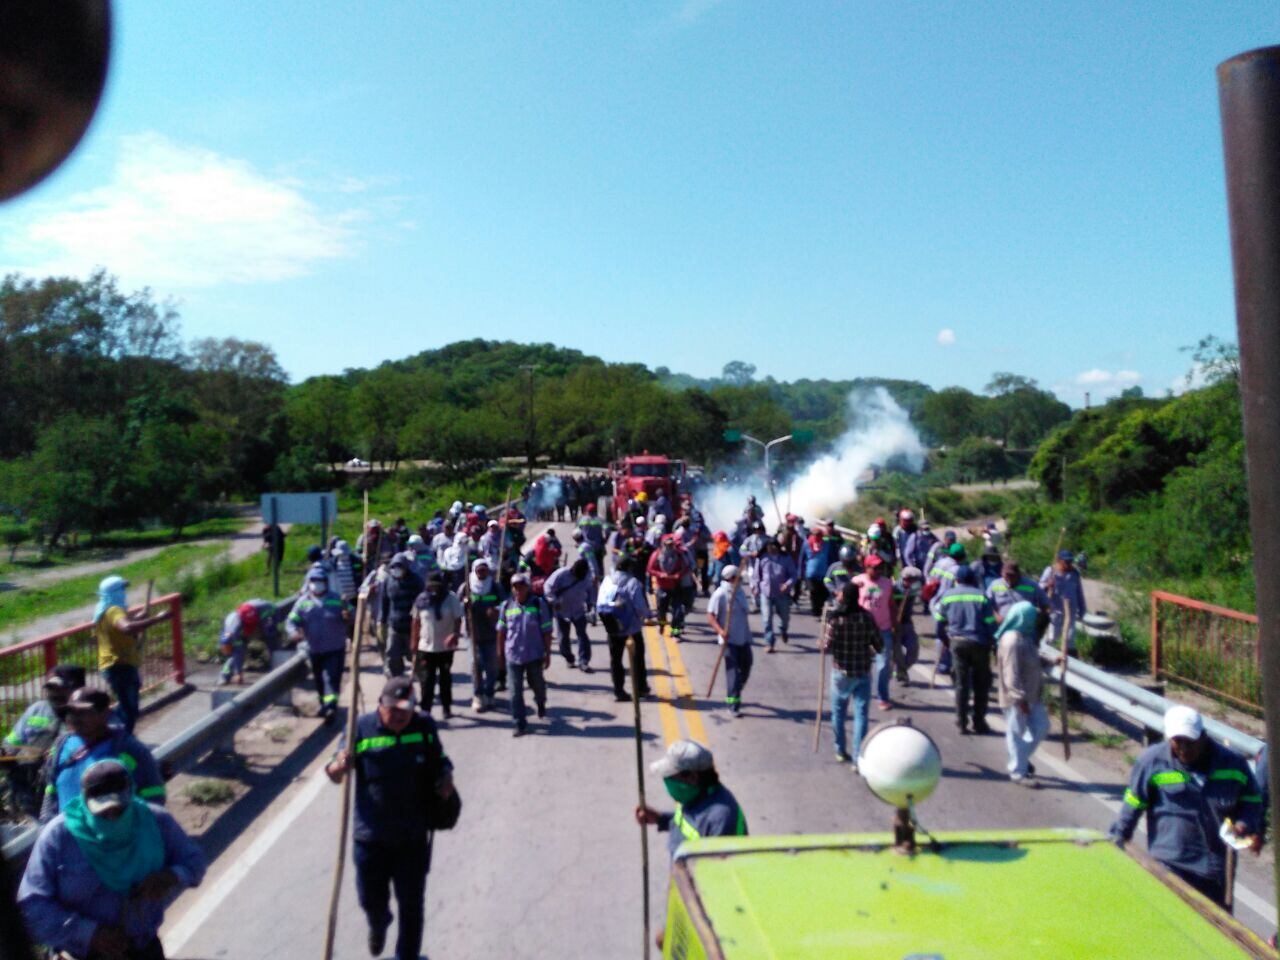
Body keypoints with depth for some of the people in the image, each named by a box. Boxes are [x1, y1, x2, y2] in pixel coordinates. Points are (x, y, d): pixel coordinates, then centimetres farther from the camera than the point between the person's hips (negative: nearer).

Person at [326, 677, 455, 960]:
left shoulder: (425, 725, -5)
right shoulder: (361, 728, -10)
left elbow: (440, 761, 9)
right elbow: (334, 774, -6)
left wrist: (445, 778, -12)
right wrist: (341, 766, -29)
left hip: (413, 836, 0)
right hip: (370, 837, 0)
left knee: (411, 904, 9)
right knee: (370, 898, 20)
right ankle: (378, 926, 56)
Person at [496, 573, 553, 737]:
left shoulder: (538, 604, -8)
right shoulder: (506, 606, -2)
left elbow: (546, 631, -5)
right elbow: (501, 631, 8)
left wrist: (548, 654, -4)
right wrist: (501, 652, 11)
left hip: (535, 655, -1)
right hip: (513, 655, 1)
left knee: (537, 684, 18)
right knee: (516, 691, 0)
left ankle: (541, 703, 50)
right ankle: (520, 724, 10)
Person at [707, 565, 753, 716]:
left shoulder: (740, 592, 10)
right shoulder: (720, 594, -12)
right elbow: (710, 616, -15)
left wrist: (748, 633, 19)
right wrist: (720, 631, -29)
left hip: (744, 639, 7)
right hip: (730, 640, -7)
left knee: (745, 668, 15)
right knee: (732, 670, -7)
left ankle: (734, 696, 36)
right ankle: (733, 704, -1)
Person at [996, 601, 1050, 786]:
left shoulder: (1025, 636, 8)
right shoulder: (1012, 641, -24)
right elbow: (1011, 674, -25)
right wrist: (1020, 698, -24)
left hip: (1031, 695, 10)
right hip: (1017, 699, -10)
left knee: (1041, 726, 17)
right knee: (1017, 733, 4)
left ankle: (1021, 758, 34)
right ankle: (1018, 772, 17)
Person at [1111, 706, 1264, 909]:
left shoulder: (1232, 763, -1)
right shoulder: (1152, 762, -9)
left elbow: (1252, 799, 13)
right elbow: (1133, 805, -1)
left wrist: (1245, 825, -7)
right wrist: (1119, 840, 2)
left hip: (1219, 868, 4)